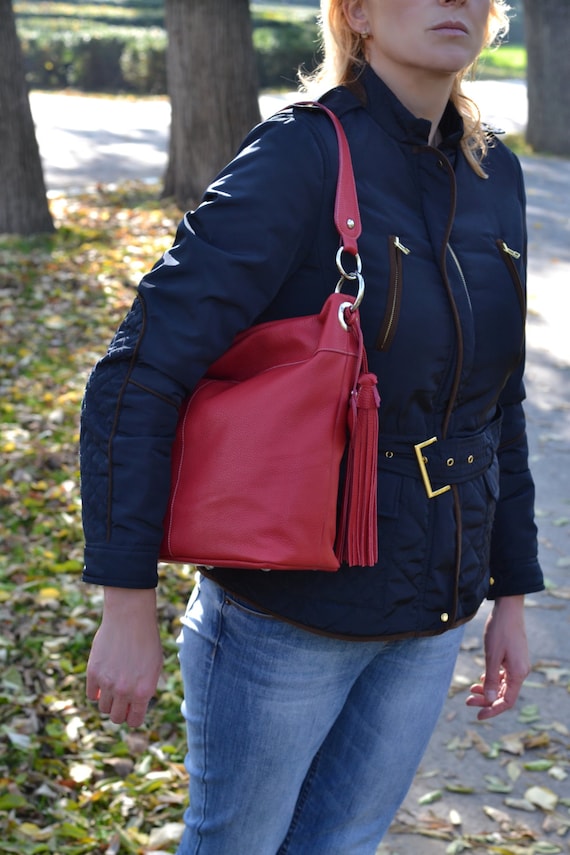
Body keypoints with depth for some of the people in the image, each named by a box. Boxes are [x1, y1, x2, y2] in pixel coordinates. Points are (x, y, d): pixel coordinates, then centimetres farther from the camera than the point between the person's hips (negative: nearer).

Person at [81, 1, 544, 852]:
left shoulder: (493, 176, 2)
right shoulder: (301, 158, -18)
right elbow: (136, 378, -21)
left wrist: (511, 595, 13)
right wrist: (129, 611, -20)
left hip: (429, 619, 6)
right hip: (286, 616, -5)